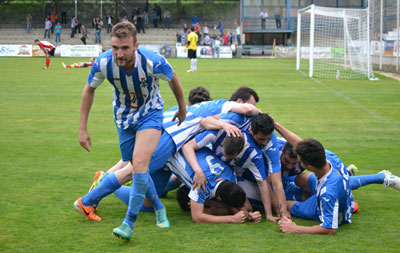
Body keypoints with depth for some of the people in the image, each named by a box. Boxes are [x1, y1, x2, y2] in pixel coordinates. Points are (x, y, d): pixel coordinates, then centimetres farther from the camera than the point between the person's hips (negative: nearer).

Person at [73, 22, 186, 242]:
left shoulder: (153, 62, -31)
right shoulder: (103, 63, -24)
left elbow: (173, 80, -7)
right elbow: (89, 90, -3)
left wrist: (182, 108, 9)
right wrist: (82, 128, -3)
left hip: (150, 113, -3)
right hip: (123, 118, 3)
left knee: (140, 162, -22)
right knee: (136, 168, 8)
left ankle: (129, 223, -17)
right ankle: (159, 208, 34)